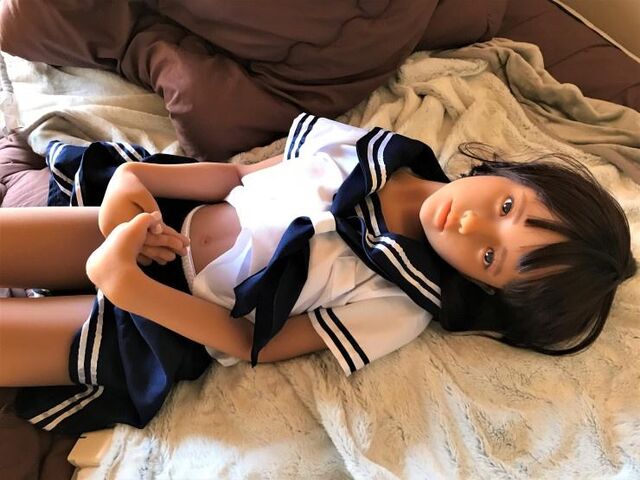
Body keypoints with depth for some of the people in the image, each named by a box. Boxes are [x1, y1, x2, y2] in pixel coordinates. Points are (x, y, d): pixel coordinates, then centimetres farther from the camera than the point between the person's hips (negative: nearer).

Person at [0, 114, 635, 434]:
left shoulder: (396, 309, -21)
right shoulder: (377, 153, -9)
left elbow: (253, 343, -17)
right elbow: (242, 176, 0)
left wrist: (126, 285, -27)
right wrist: (138, 178, -14)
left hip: (164, 316, -4)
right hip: (152, 219, 5)